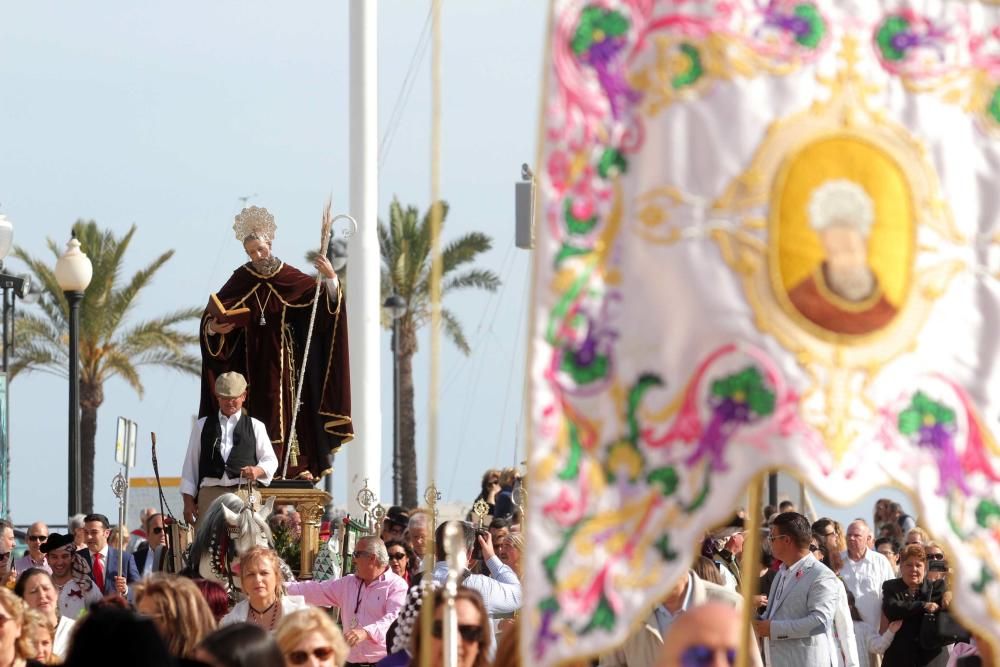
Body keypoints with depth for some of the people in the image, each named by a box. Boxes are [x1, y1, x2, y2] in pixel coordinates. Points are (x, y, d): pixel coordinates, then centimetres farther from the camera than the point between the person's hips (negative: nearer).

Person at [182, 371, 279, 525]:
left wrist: (257, 471, -10)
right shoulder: (202, 426, 17)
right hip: (210, 494, 1)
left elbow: (270, 460, 14)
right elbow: (190, 464, 15)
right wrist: (188, 501, 6)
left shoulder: (255, 426, 16)